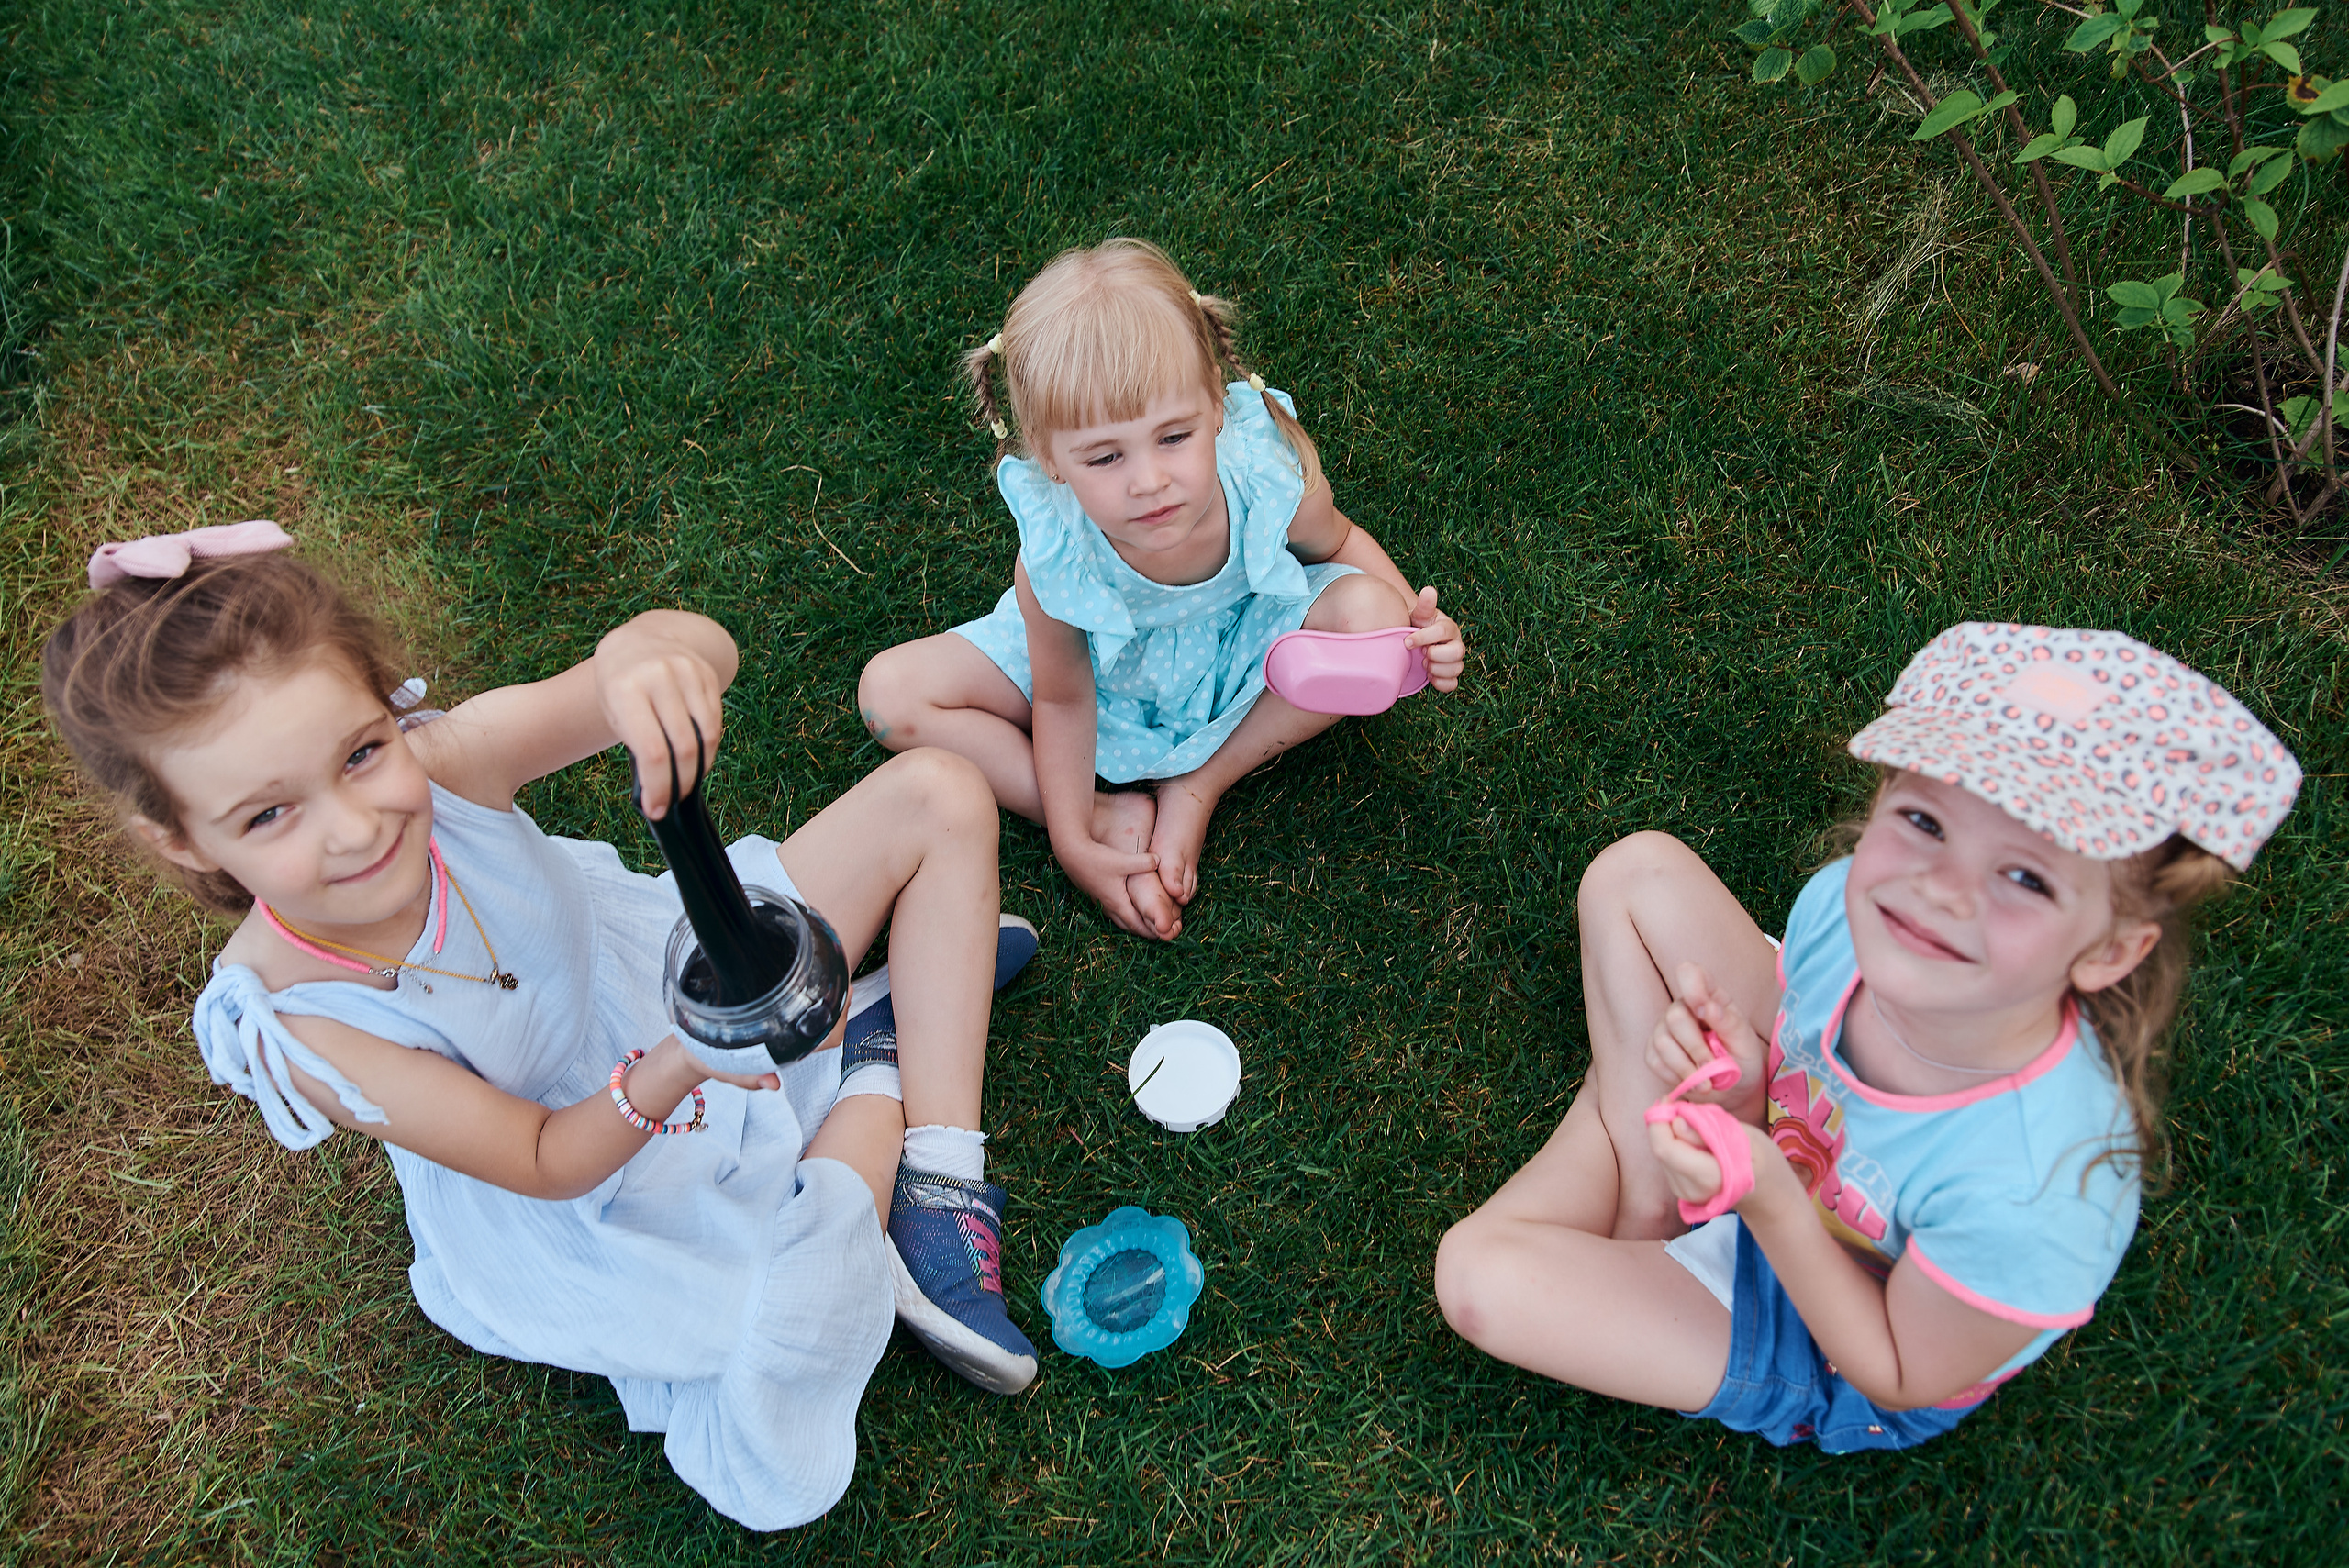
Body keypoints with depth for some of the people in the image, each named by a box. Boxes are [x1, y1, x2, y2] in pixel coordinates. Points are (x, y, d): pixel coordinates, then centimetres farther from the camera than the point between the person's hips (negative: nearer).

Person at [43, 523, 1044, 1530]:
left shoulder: (445, 761, -27)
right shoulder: (286, 1025, -29)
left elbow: (702, 650, -40)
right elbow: (545, 1163, -21)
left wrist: (649, 652, -65)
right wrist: (671, 1072, -41)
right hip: (591, 1161, -3)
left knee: (941, 796, -6)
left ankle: (941, 1191, -8)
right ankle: (880, 1063, -1)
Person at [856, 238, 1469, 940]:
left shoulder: (1271, 468, -34)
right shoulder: (1052, 561, -35)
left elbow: (1334, 542, -8)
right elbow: (1061, 701, -17)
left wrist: (1414, 623, -24)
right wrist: (1074, 841, -15)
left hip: (1241, 652, 1)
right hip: (1107, 673, 0)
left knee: (1367, 613, -30)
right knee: (890, 694, -18)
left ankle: (1197, 788, -12)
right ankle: (1116, 815, -13)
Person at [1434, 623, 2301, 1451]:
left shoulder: (2027, 1206, -42)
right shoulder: (1846, 905, -26)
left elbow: (1900, 1376, -23)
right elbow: (1787, 1082, -5)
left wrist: (1770, 1200, -39)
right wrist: (1743, 1077, -30)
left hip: (1834, 1368, -5)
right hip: (1794, 1135, 5)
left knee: (1482, 1283, -20)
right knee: (1637, 870, -5)